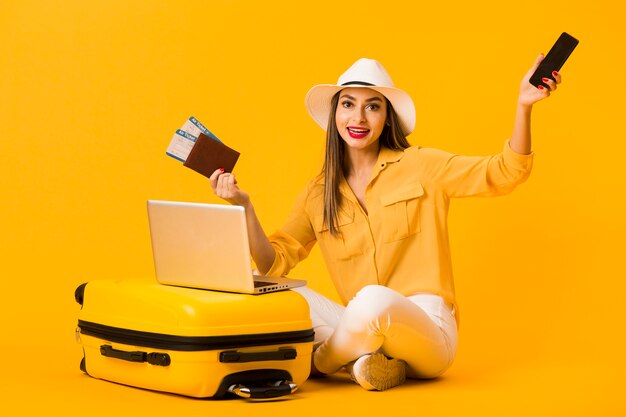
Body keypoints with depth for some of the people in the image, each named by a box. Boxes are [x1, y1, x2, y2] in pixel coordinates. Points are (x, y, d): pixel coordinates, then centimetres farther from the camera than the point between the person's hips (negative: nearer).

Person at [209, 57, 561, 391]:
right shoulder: (319, 195, 12)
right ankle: (367, 360, -20)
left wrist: (524, 107, -19)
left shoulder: (419, 166, 4)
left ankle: (318, 361, -5)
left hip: (427, 331, -3)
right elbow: (274, 263, 6)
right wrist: (244, 206, -8)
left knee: (374, 300, -36)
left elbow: (504, 173, -4)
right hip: (368, 329, 4)